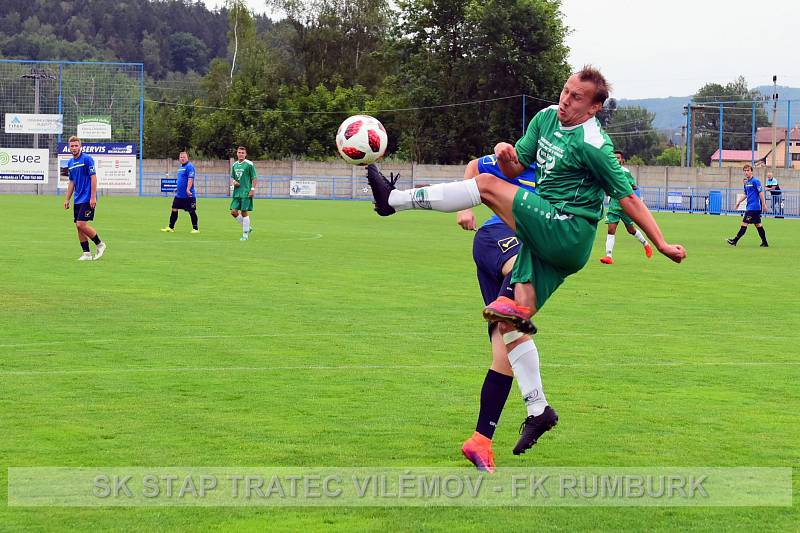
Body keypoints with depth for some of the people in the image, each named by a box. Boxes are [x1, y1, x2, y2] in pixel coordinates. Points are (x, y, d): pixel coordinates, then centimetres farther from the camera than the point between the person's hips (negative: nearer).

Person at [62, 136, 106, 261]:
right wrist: (67, 199, 16)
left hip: (87, 199, -8)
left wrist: (93, 197, -18)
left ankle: (99, 244, 4)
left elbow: (93, 178, -13)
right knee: (78, 226, 4)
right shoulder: (70, 162, 13)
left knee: (81, 224, -14)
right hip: (78, 200, 8)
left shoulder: (87, 159, -10)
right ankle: (86, 253, 9)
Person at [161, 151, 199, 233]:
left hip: (188, 196, -9)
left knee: (192, 211, -1)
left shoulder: (189, 166, -12)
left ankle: (195, 229, 7)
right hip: (179, 195, 9)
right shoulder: (181, 167, 16)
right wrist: (177, 188, 25)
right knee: (174, 209, 7)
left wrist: (188, 189, -31)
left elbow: (190, 179, -22)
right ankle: (171, 227, 14)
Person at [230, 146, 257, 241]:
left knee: (244, 212, -6)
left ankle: (245, 234, 3)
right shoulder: (234, 165, 13)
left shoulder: (249, 164, -5)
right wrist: (233, 181, 0)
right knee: (233, 212, 1)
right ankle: (247, 227, 19)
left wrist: (253, 189, -13)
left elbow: (254, 178, -5)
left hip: (246, 193, -6)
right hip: (237, 192, 6)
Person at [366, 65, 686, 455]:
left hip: (567, 235, -9)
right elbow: (516, 167, 16)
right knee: (510, 322, 3)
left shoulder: (592, 145, -13)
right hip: (544, 238, 9)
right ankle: (539, 410, 8)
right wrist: (507, 157, -8)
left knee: (487, 185, -17)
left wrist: (661, 244, -11)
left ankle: (395, 199, -9)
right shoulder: (546, 118, 11)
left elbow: (628, 197, -11)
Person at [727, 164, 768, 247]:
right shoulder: (746, 182, 15)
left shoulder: (755, 181, -11)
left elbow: (761, 193, -14)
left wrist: (764, 205, -16)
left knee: (744, 223, -8)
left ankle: (735, 241, -8)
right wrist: (739, 202, 19)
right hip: (749, 207, 9)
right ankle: (765, 242, 14)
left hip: (753, 207, -9)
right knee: (758, 224, 10)